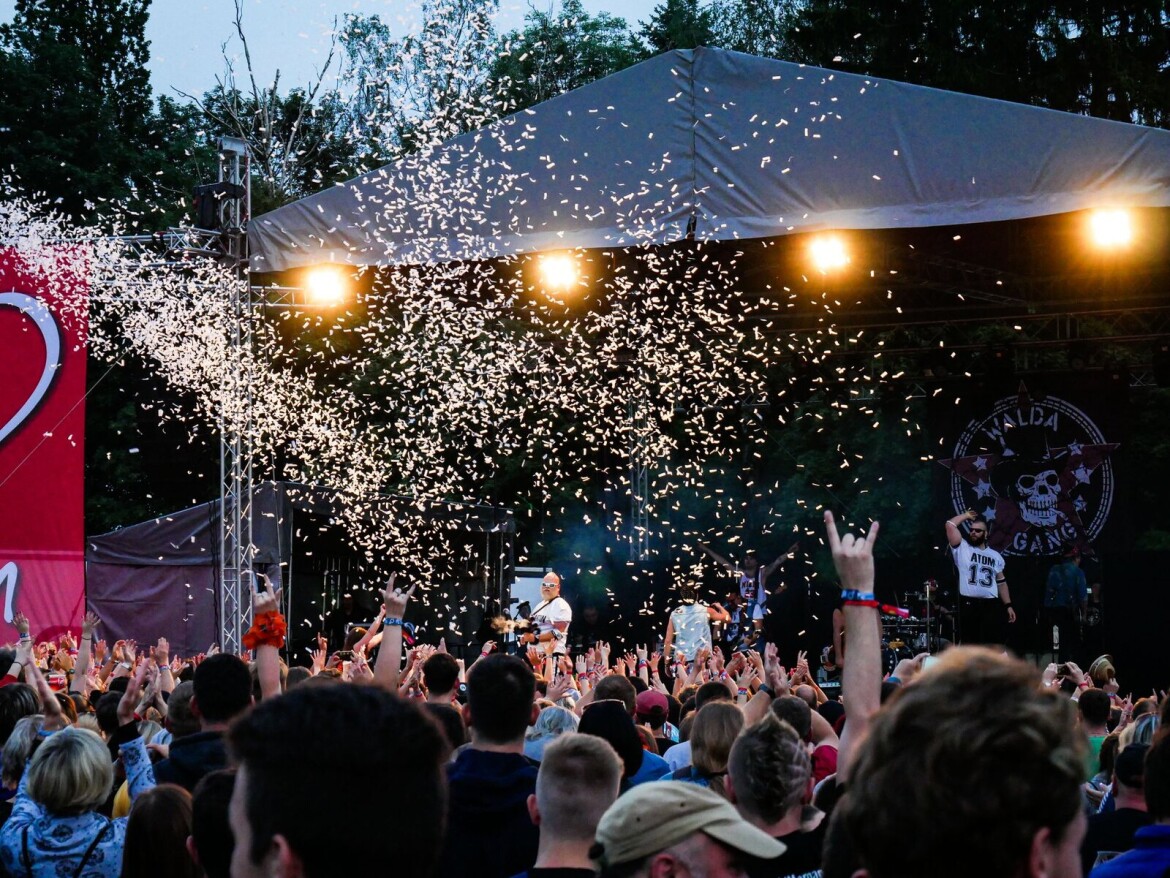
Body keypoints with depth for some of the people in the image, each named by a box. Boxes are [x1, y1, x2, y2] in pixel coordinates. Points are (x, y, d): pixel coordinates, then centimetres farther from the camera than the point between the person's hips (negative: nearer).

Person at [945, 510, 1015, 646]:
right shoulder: (962, 548, 5)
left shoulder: (995, 555, 16)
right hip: (969, 604, -3)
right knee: (968, 644, 0)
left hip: (991, 605, 3)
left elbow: (1001, 582, 19)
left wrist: (1008, 605, 13)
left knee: (996, 644, 2)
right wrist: (966, 516, 10)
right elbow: (950, 524, -6)